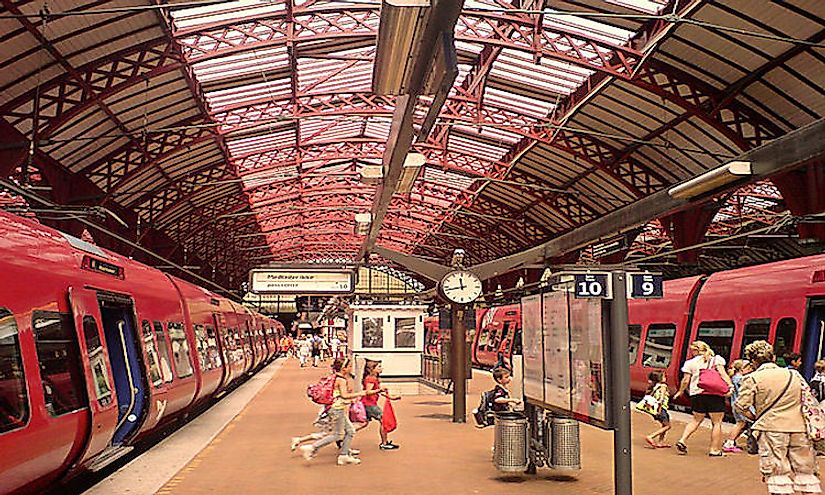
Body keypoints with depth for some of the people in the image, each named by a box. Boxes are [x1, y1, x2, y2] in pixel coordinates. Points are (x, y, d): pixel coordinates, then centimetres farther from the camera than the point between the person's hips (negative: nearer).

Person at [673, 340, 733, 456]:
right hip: (714, 394, -2)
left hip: (696, 393, 2)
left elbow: (686, 380, 7)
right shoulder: (717, 359, 8)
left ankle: (682, 441, 6)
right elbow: (722, 373, -7)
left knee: (696, 420, 18)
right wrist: (730, 385, -13)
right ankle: (715, 450, 7)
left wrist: (680, 391, 22)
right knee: (717, 422, 7)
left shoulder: (690, 362, 8)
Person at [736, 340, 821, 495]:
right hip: (799, 429, 4)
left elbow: (741, 406, -7)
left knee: (778, 473, 3)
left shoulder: (752, 378, -4)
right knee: (806, 471, 13)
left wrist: (755, 418, 9)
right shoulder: (794, 375, 10)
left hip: (771, 429, -4)